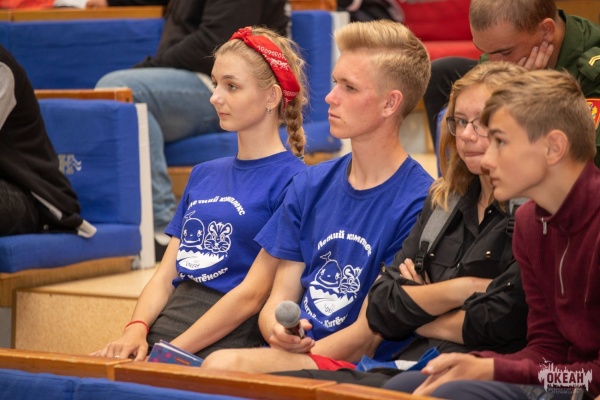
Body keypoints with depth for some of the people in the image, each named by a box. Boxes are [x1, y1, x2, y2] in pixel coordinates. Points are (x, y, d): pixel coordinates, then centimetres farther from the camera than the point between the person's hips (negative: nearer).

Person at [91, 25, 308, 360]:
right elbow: (166, 276, 17)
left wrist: (174, 351, -15)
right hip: (159, 332, 6)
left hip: (223, 344, -6)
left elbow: (252, 294, -10)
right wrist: (136, 330, -3)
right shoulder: (204, 175, 21)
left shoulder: (291, 180, -2)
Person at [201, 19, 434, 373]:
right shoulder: (310, 186, 13)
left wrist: (296, 351, -17)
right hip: (297, 351, 6)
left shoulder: (417, 202, -8)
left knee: (223, 365, -33)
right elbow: (279, 299, 12)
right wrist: (279, 330, -11)